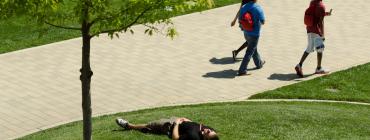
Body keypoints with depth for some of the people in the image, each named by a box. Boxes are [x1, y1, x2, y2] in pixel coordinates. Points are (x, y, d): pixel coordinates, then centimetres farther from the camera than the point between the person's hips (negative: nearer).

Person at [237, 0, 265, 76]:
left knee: (253, 49, 27)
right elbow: (263, 22, -13)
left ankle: (259, 63, 46)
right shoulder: (258, 8, -22)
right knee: (249, 53, 0)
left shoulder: (243, 7, -6)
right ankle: (242, 71, -1)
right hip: (254, 34, -6)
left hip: (246, 33, 6)